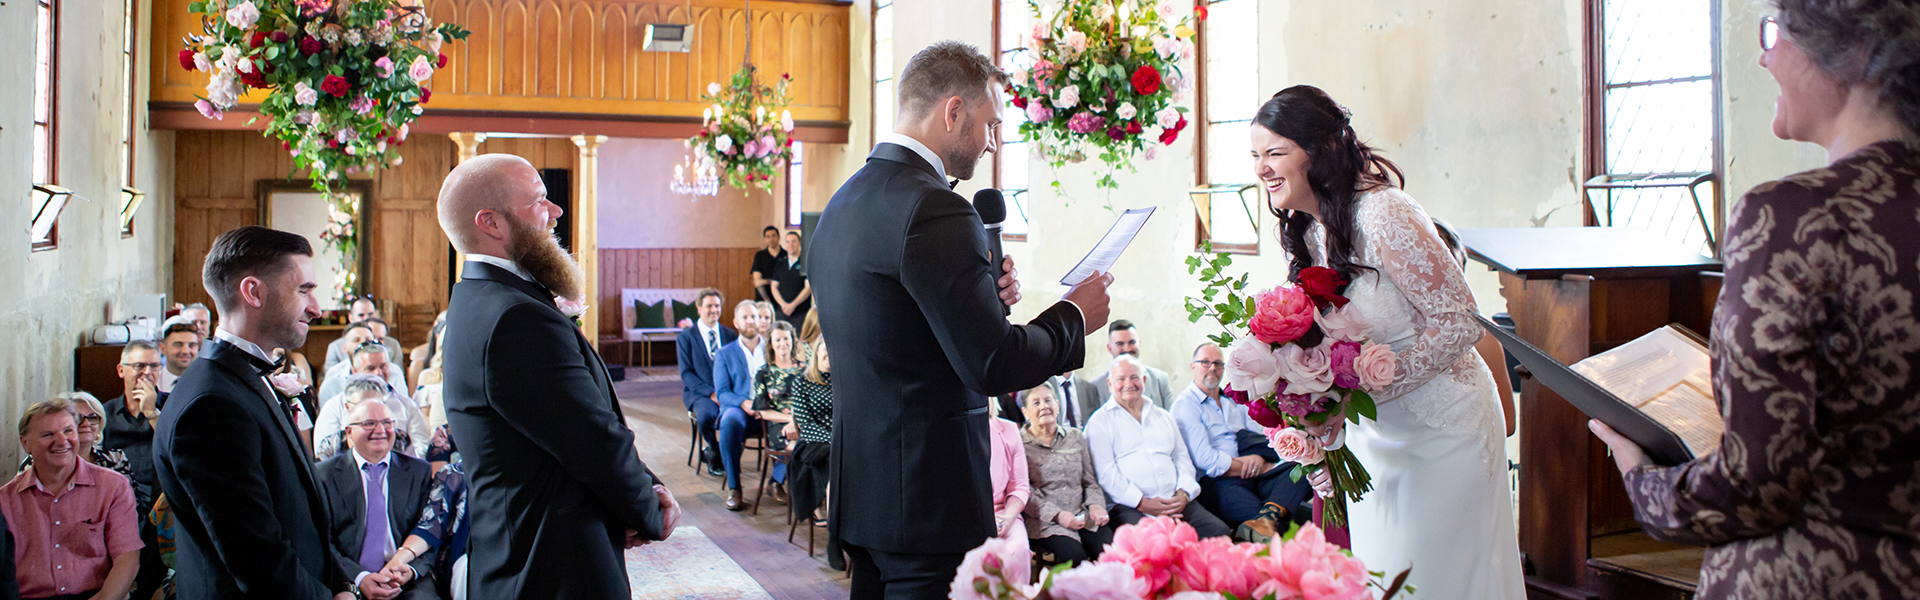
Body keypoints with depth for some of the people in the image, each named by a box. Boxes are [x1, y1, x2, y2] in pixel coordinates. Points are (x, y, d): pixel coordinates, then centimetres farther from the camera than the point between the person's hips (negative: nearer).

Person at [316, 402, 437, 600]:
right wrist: (359, 578, -15)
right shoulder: (324, 474, 8)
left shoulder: (419, 471, 13)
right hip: (347, 582, -2)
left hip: (406, 583, 2)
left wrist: (412, 570, -12)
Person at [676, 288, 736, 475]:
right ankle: (715, 450, -4)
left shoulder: (730, 335, 14)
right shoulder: (686, 337, 3)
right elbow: (686, 373, -4)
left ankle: (713, 453, -3)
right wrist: (711, 393, -17)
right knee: (706, 415, -36)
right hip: (699, 393, -3)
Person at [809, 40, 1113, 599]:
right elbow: (993, 365, -20)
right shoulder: (933, 210, -19)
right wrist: (1074, 316, -4)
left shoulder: (843, 202, 11)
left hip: (861, 485, 9)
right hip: (927, 496, -9)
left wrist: (985, 295, 8)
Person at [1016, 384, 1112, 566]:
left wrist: (1096, 504, -2)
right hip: (1045, 523, -4)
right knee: (1075, 556, -32)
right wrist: (1057, 515, -15)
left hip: (1083, 516, 4)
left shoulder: (1075, 436, 17)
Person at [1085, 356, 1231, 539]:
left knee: (1220, 531, -21)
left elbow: (1182, 458, 21)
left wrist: (1184, 493, -1)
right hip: (1130, 507, -5)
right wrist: (1141, 503, -14)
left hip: (1176, 502, 5)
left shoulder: (1163, 416, 27)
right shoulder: (1100, 421, 9)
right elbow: (1105, 472, -2)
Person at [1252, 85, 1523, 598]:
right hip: (1373, 435, 7)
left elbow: (1460, 322, -22)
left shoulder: (1382, 215, -22)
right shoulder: (1302, 233, 2)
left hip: (1439, 427, -7)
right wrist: (1324, 425, 0)